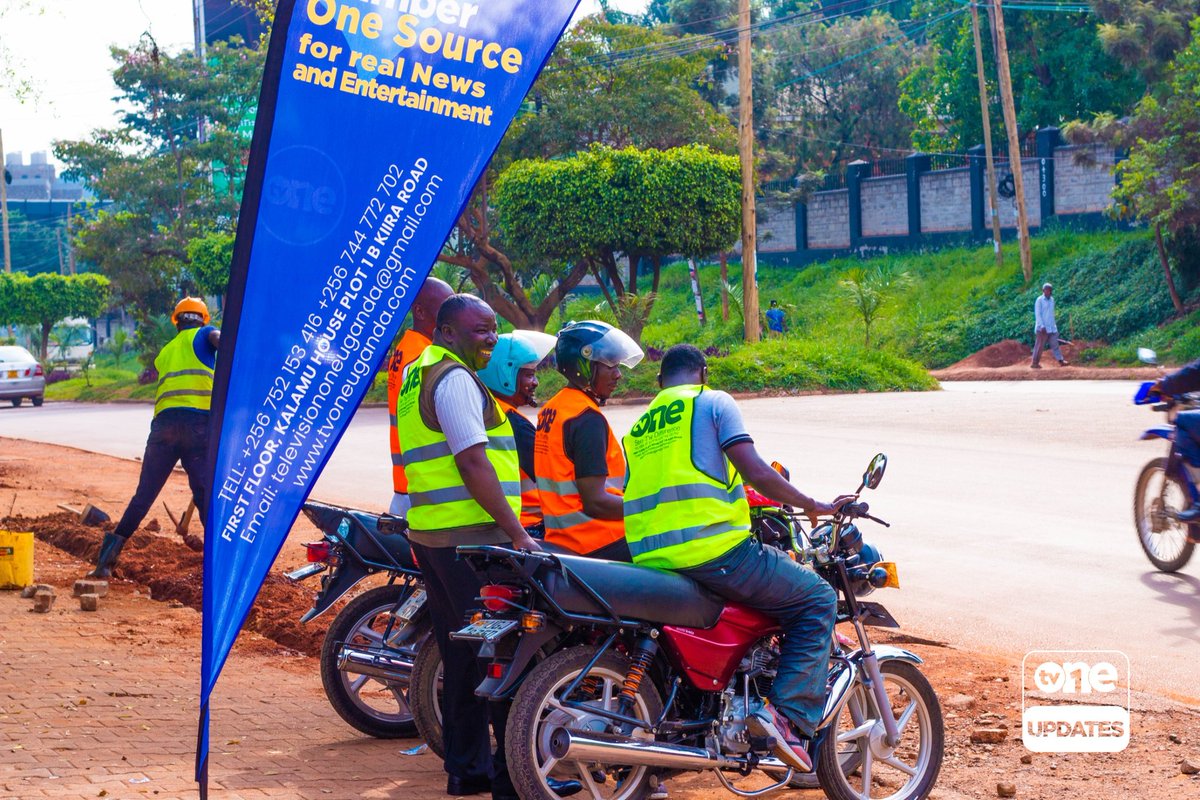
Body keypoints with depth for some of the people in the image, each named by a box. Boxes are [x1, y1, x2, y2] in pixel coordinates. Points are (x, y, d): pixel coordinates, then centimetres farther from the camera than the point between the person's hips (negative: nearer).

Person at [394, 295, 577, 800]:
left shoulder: (418, 375, 19)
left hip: (428, 532, 10)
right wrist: (518, 533, -19)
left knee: (463, 655, 14)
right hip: (472, 533, -10)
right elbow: (473, 462, -20)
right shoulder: (455, 379, -13)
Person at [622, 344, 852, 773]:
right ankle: (789, 714, -10)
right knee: (817, 599, 4)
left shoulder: (639, 427, 24)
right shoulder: (712, 402, 3)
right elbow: (754, 471, -7)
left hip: (650, 560, 7)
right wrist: (814, 506, 3)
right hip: (712, 551, -7)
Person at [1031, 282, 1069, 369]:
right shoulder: (1039, 300, -9)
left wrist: (1054, 325, 17)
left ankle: (1061, 361, 0)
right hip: (1042, 328, -7)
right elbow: (1037, 314, -13)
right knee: (1039, 346, -2)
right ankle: (1034, 364, 4)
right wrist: (1042, 326, -20)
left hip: (1052, 328, 7)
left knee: (1054, 344, 3)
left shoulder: (1052, 300, 12)